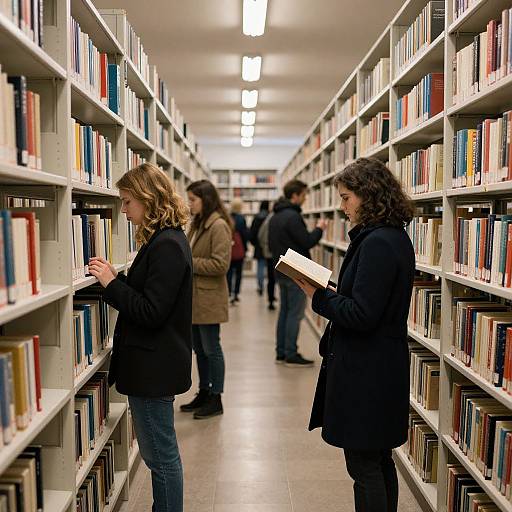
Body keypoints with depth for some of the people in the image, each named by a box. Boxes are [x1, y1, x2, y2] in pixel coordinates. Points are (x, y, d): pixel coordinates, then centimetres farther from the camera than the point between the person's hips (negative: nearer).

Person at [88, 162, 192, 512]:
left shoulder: (166, 246, -21)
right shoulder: (167, 239, 10)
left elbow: (151, 312, -23)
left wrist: (112, 283, -17)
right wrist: (115, 278, 3)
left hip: (154, 368, -10)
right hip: (154, 365, 10)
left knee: (161, 456, 5)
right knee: (160, 454, 21)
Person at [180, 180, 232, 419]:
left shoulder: (219, 226, -14)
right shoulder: (197, 224, 14)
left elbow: (220, 264, -20)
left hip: (209, 298, -9)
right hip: (194, 297, 9)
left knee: (211, 349, 2)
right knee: (199, 349, 16)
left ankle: (215, 399, 15)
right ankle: (204, 393, 29)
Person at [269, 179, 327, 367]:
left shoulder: (275, 217, 13)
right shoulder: (292, 216, -18)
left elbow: (271, 244, 21)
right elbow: (307, 242, -18)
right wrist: (319, 229, -3)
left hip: (281, 271, 10)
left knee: (284, 311, 13)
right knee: (295, 313, -3)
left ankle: (281, 352, 18)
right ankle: (291, 355, 2)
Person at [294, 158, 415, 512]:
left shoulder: (376, 243, -21)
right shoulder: (396, 238, 10)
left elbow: (361, 315, -24)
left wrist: (319, 296, -12)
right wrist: (333, 294, 4)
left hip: (366, 372, -10)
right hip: (385, 366, 10)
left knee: (364, 466, 4)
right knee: (380, 460, 22)